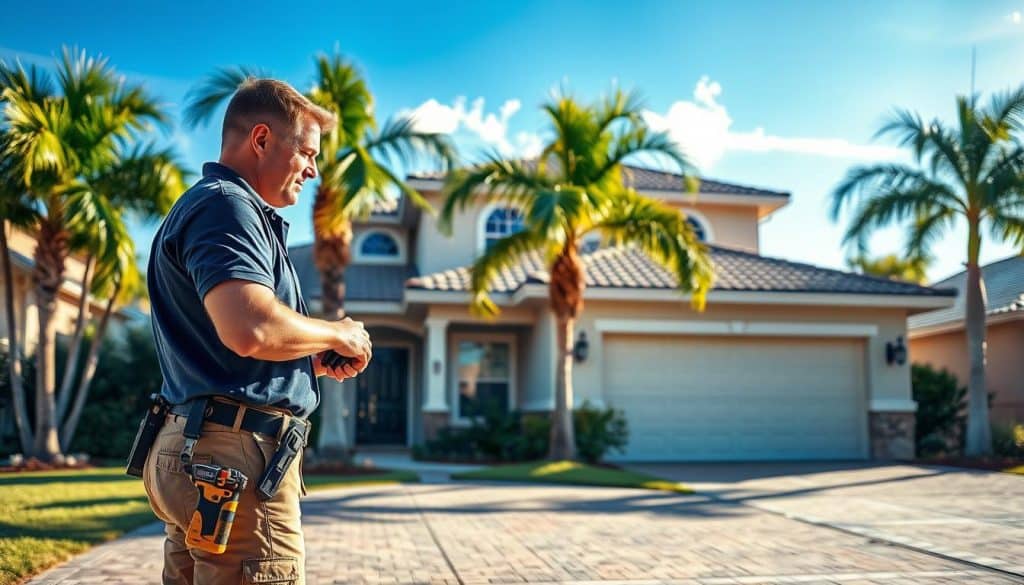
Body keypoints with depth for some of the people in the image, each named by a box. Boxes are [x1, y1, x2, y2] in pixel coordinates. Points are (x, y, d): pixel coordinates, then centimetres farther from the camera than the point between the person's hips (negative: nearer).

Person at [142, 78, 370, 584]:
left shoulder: (202, 207, 22)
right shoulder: (224, 205, -11)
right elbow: (250, 328, -29)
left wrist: (314, 360, 14)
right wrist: (338, 334, -10)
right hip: (235, 453, -11)